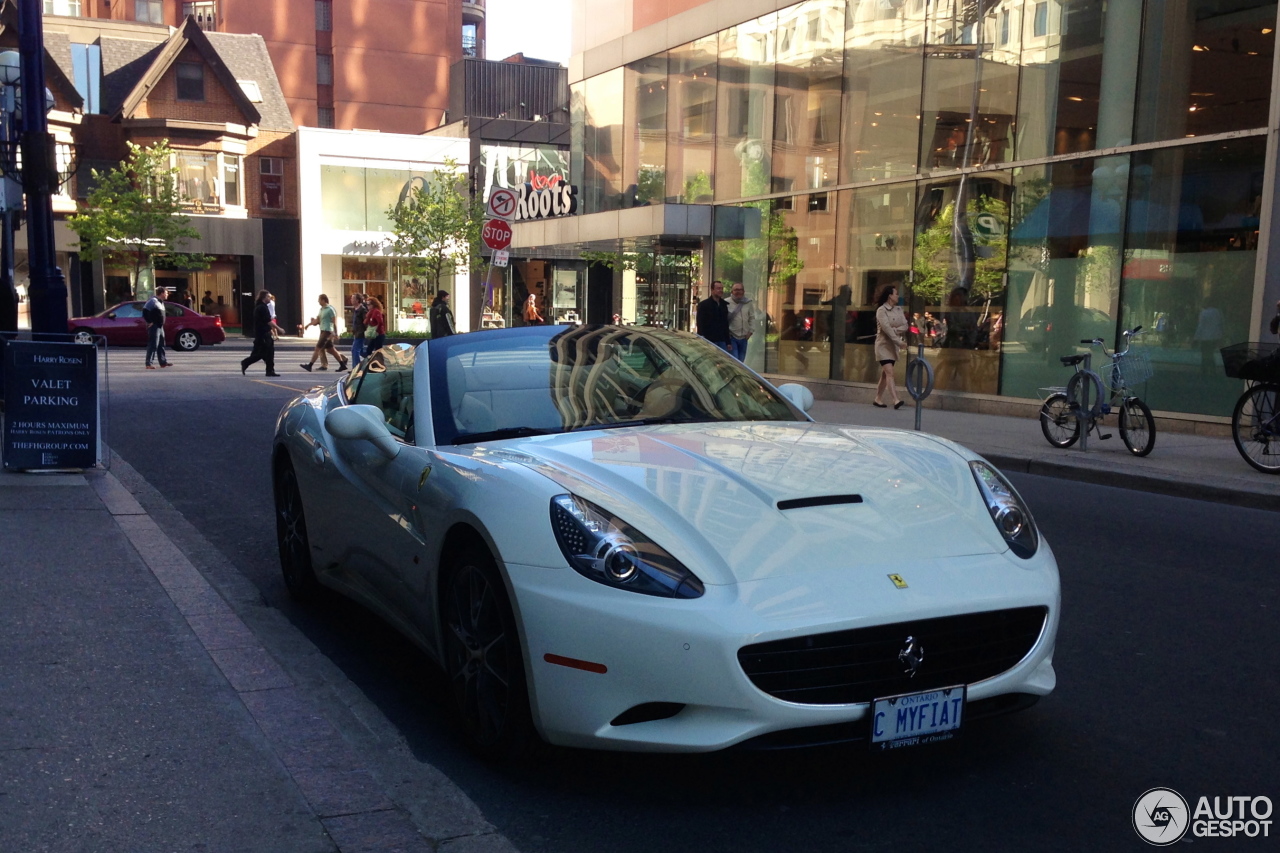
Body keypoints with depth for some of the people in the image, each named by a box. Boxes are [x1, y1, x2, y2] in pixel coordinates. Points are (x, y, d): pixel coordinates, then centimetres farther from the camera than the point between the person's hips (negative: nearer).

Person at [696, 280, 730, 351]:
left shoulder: (724, 305, 14)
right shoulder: (703, 305, -4)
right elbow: (700, 325, -8)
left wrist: (728, 342, 14)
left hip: (722, 341, 5)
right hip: (709, 341, -5)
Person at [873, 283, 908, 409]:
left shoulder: (898, 309, 11)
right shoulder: (881, 310, -10)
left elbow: (905, 326, 3)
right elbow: (886, 328, -19)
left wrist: (895, 330, -16)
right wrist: (899, 342, -23)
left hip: (894, 345, 7)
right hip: (884, 344, -7)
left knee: (885, 374, 9)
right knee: (889, 372, -15)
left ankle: (878, 399, 16)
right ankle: (896, 400, -24)